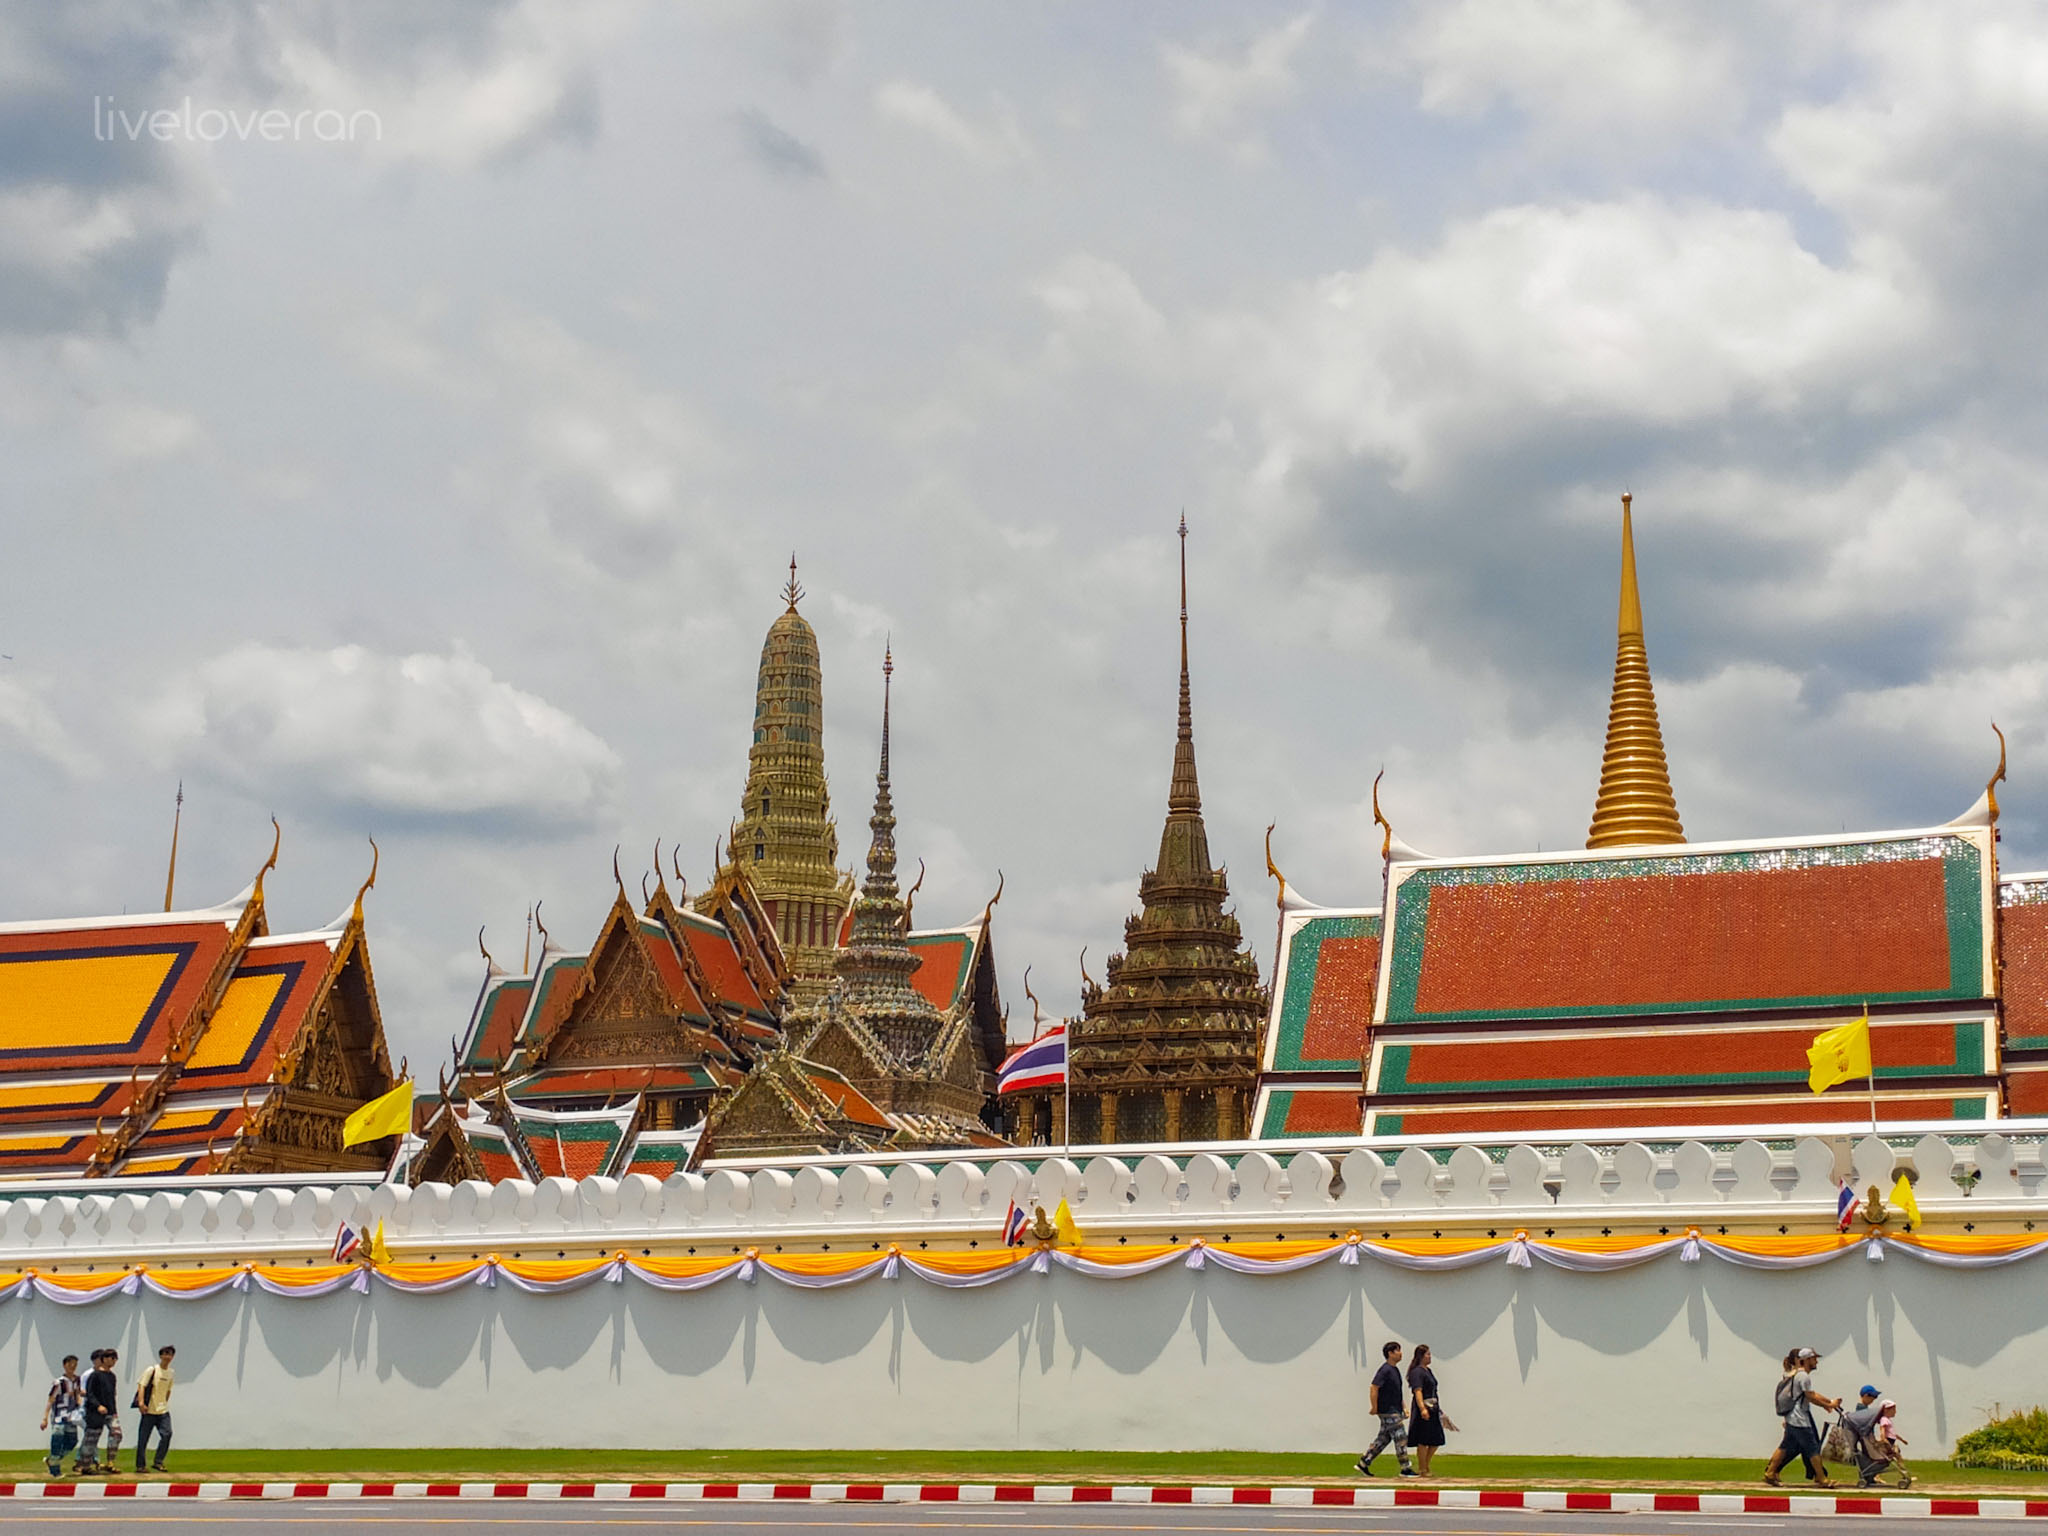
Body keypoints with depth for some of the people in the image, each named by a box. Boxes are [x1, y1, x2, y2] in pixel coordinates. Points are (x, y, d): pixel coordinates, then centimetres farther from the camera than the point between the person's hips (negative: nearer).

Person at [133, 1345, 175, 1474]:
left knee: (167, 1434, -12)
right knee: (143, 1439, 0)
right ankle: (139, 1465, 10)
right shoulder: (152, 1370, -5)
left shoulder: (170, 1373, 12)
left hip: (163, 1411, 5)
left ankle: (157, 1462, -3)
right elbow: (141, 1386, -12)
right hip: (149, 1411, -5)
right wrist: (141, 1402, -23)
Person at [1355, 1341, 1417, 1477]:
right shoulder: (1385, 1370, -15)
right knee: (1400, 1438, -6)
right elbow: (1374, 1388, -19)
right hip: (1388, 1411, -10)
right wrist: (1375, 1407, -18)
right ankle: (1405, 1469, 0)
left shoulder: (1395, 1370, 15)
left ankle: (1363, 1463, 17)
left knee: (1383, 1439, 12)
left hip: (1394, 1410, 10)